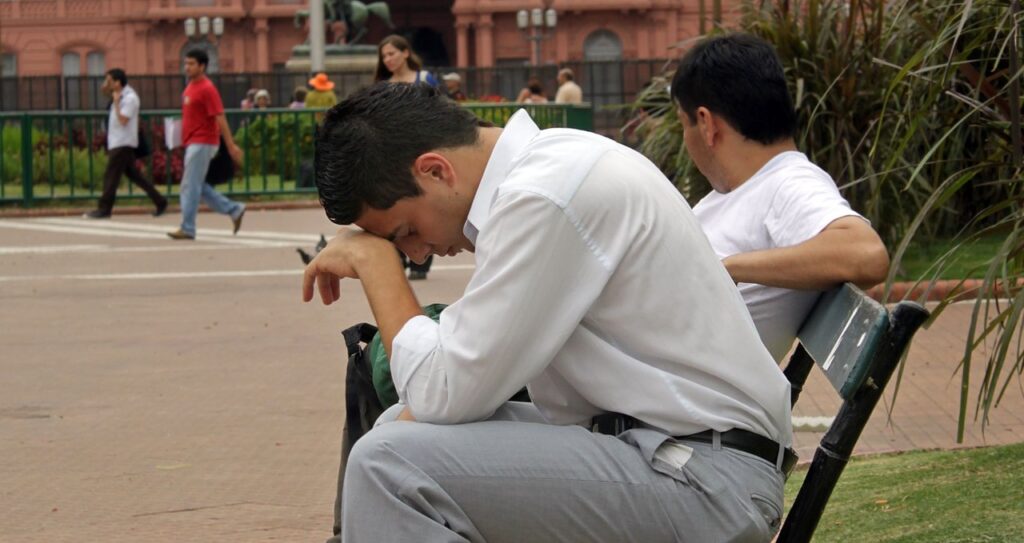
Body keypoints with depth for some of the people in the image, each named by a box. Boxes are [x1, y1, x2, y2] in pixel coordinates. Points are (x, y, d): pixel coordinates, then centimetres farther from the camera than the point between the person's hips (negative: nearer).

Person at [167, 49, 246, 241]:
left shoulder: (207, 89, -14)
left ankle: (187, 229, -2)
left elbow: (220, 118, -18)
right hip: (192, 143, 9)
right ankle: (234, 210, 19)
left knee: (190, 186, -7)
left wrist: (231, 146, -20)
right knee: (198, 186, 12)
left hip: (202, 144, -9)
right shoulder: (190, 87, 14)